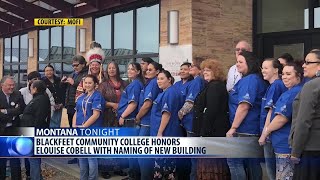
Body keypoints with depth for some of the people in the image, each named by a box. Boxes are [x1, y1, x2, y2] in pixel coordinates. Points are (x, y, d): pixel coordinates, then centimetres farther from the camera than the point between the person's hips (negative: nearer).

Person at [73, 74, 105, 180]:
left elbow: (96, 115, -14)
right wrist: (74, 126, 0)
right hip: (79, 131, 7)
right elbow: (76, 113, 16)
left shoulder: (97, 96, -6)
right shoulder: (81, 97, 15)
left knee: (91, 157, -4)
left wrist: (83, 127, -14)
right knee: (81, 156, 13)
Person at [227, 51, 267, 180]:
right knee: (252, 163, 13)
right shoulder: (257, 79, 16)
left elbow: (244, 106, -22)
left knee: (234, 162, -4)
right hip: (253, 131, 10)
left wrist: (233, 128, -17)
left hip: (243, 131, -10)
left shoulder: (249, 80, -15)